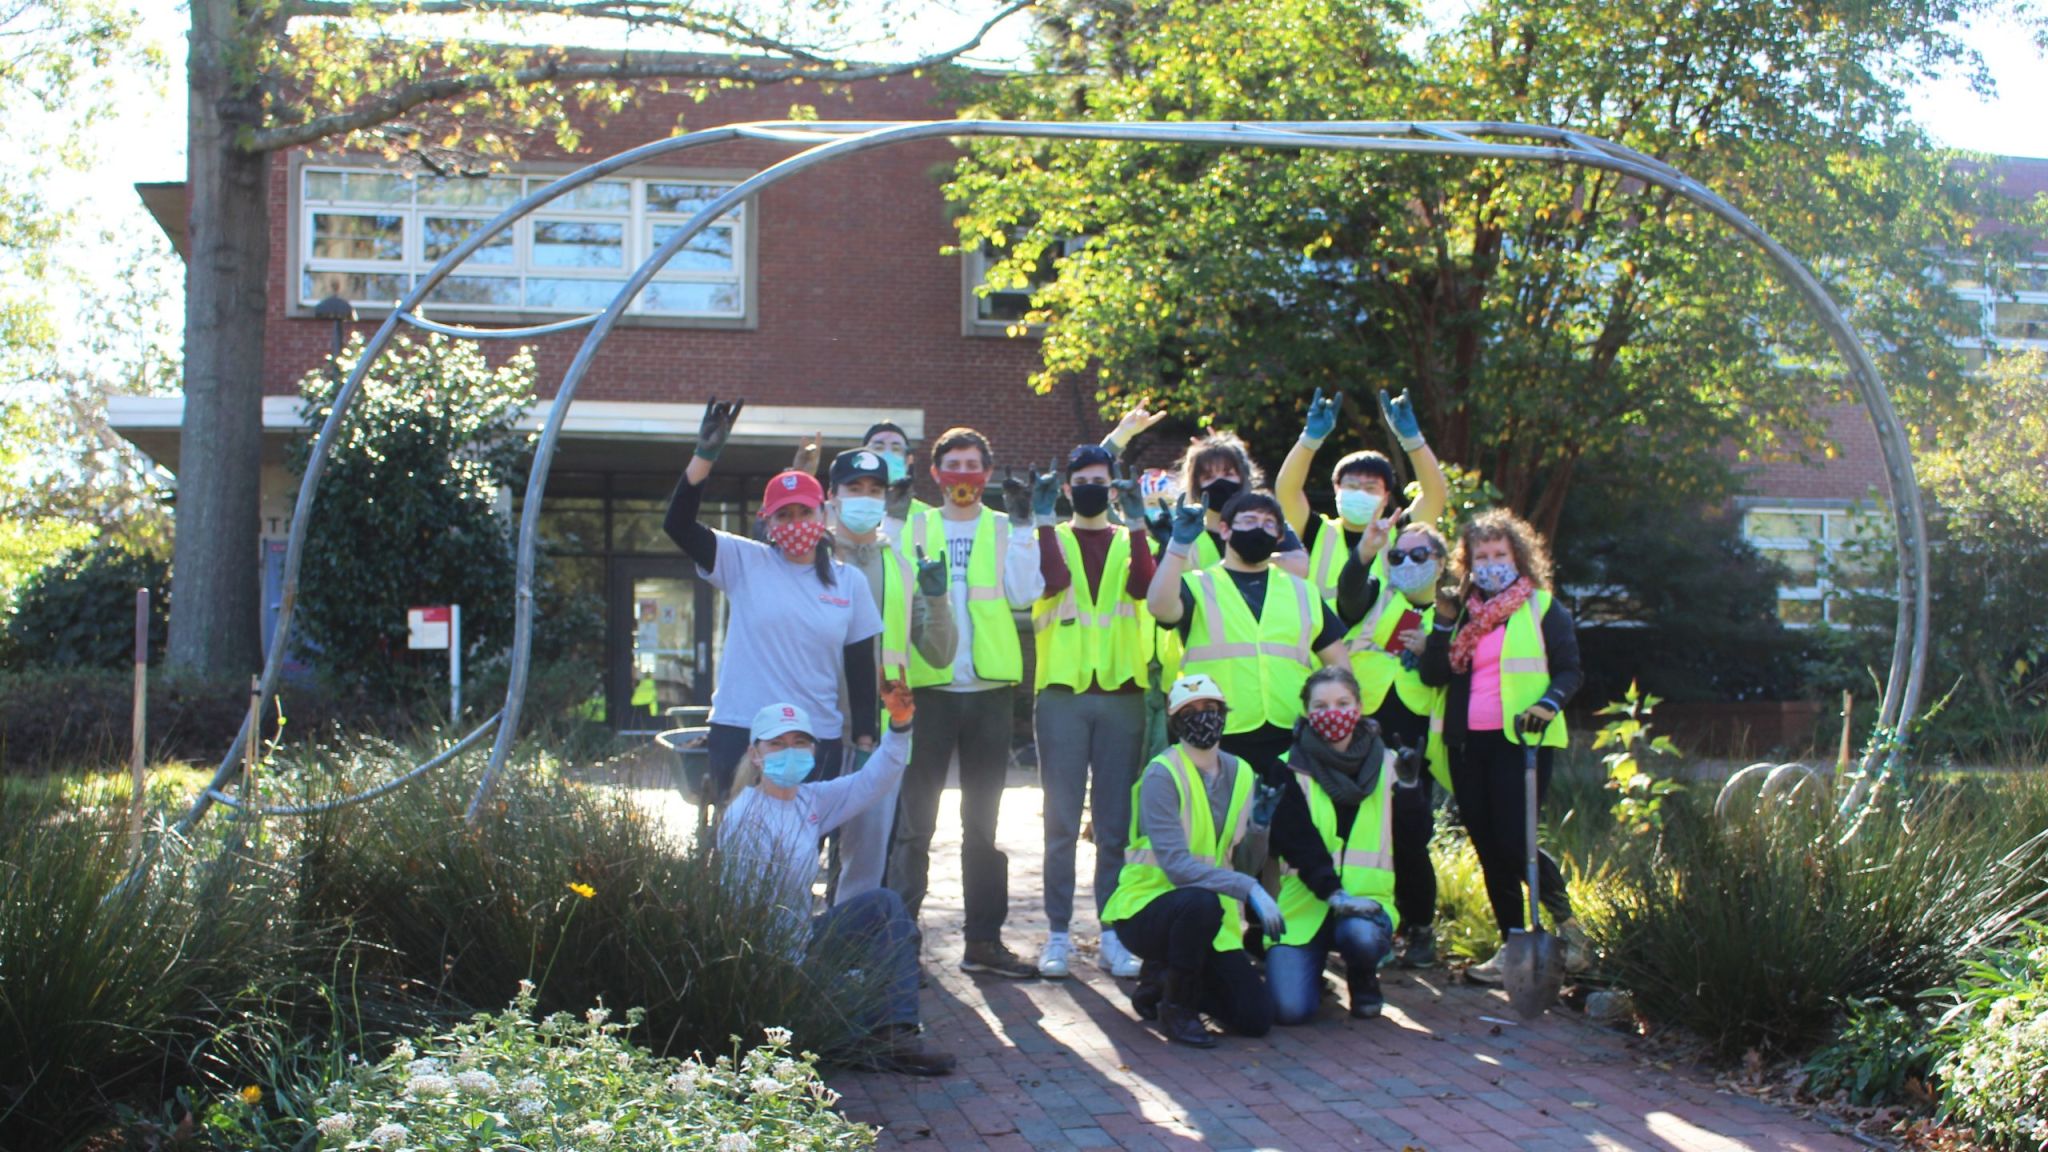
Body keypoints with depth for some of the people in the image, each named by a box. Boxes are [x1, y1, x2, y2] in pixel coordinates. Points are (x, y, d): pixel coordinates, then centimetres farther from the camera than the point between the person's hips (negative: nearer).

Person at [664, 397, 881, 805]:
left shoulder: (850, 581, 8)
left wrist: (865, 739, 6)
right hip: (740, 734, -2)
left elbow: (861, 667, 11)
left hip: (819, 740, 2)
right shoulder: (744, 562, 3)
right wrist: (705, 455, -17)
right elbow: (678, 524, -8)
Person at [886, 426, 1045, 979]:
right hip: (928, 687, -1)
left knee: (982, 824, 9)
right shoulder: (913, 527, 8)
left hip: (988, 689, 1)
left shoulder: (1005, 529, 9)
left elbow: (1024, 595, -8)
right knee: (914, 820, -3)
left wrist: (1022, 524, -10)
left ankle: (983, 939, 14)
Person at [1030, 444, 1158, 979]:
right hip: (1062, 692, -1)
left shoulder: (1130, 541, 12)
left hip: (1121, 693, 1)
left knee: (1116, 824, 3)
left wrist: (1137, 521, -12)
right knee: (1062, 822, 0)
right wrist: (1045, 520, -12)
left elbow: (1142, 585, -9)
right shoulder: (1052, 538, 10)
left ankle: (1114, 933, 9)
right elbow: (1054, 580, -13)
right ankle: (1058, 933, 5)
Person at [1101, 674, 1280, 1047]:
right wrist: (1248, 888, -32)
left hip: (1211, 915, 6)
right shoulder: (1162, 775, -15)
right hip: (1145, 908, -6)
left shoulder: (1239, 772, 5)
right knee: (1201, 902, -40)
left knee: (1257, 1019, -9)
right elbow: (1176, 865, -26)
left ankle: (1165, 979, 17)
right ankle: (1175, 1006, -15)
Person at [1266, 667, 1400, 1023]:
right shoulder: (1292, 770, 2)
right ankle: (1313, 971, 19)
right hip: (1304, 902, -1)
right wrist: (1332, 893, -25)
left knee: (1361, 936, -35)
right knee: (1289, 1008, -19)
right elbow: (1297, 842, -10)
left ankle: (1363, 980, 3)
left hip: (1366, 897, 1)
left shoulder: (1385, 763, 8)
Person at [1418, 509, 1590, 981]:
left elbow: (1569, 670, 0)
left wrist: (1549, 703, -19)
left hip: (1521, 740, -5)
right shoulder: (1461, 610, 14)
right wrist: (1443, 624, -7)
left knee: (1514, 843, -13)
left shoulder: (1543, 607, 3)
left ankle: (1566, 919, 10)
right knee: (1488, 848, 7)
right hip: (1467, 743, 5)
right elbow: (1433, 676, 5)